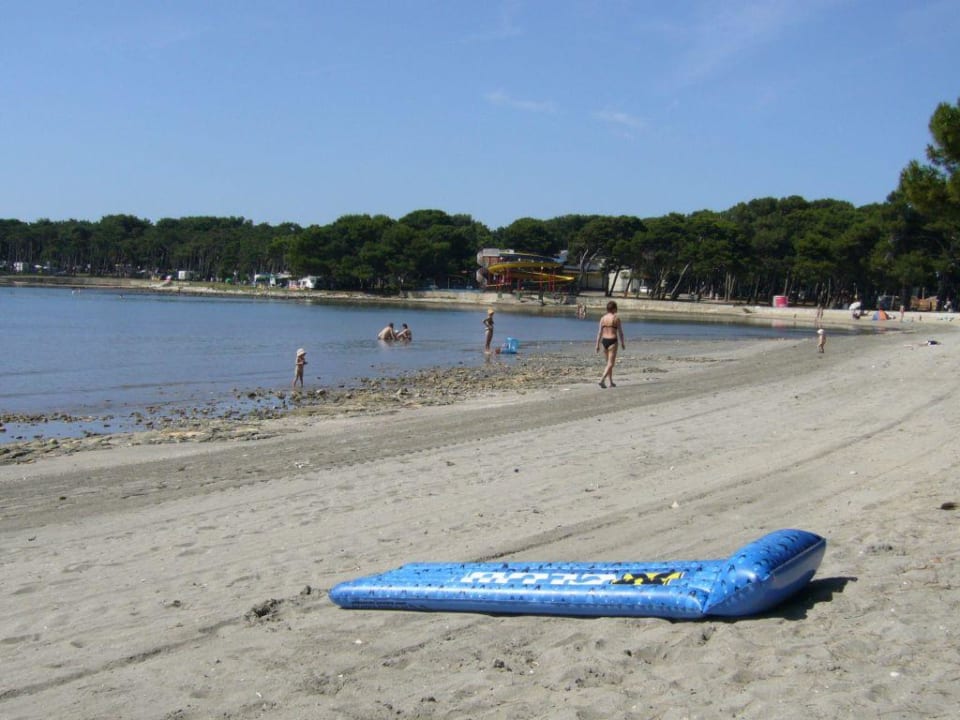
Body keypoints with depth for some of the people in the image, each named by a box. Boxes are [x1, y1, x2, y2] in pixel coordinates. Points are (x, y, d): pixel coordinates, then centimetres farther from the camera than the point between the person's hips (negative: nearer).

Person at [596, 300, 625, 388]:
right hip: (612, 341, -6)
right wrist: (623, 343, 7)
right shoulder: (616, 318, -9)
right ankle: (602, 380, -22)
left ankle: (611, 382, 23)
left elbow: (600, 332, 3)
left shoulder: (603, 318, 4)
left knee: (609, 362, 18)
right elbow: (620, 332, -5)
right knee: (610, 363, -5)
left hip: (604, 341, 6)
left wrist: (598, 345, 6)